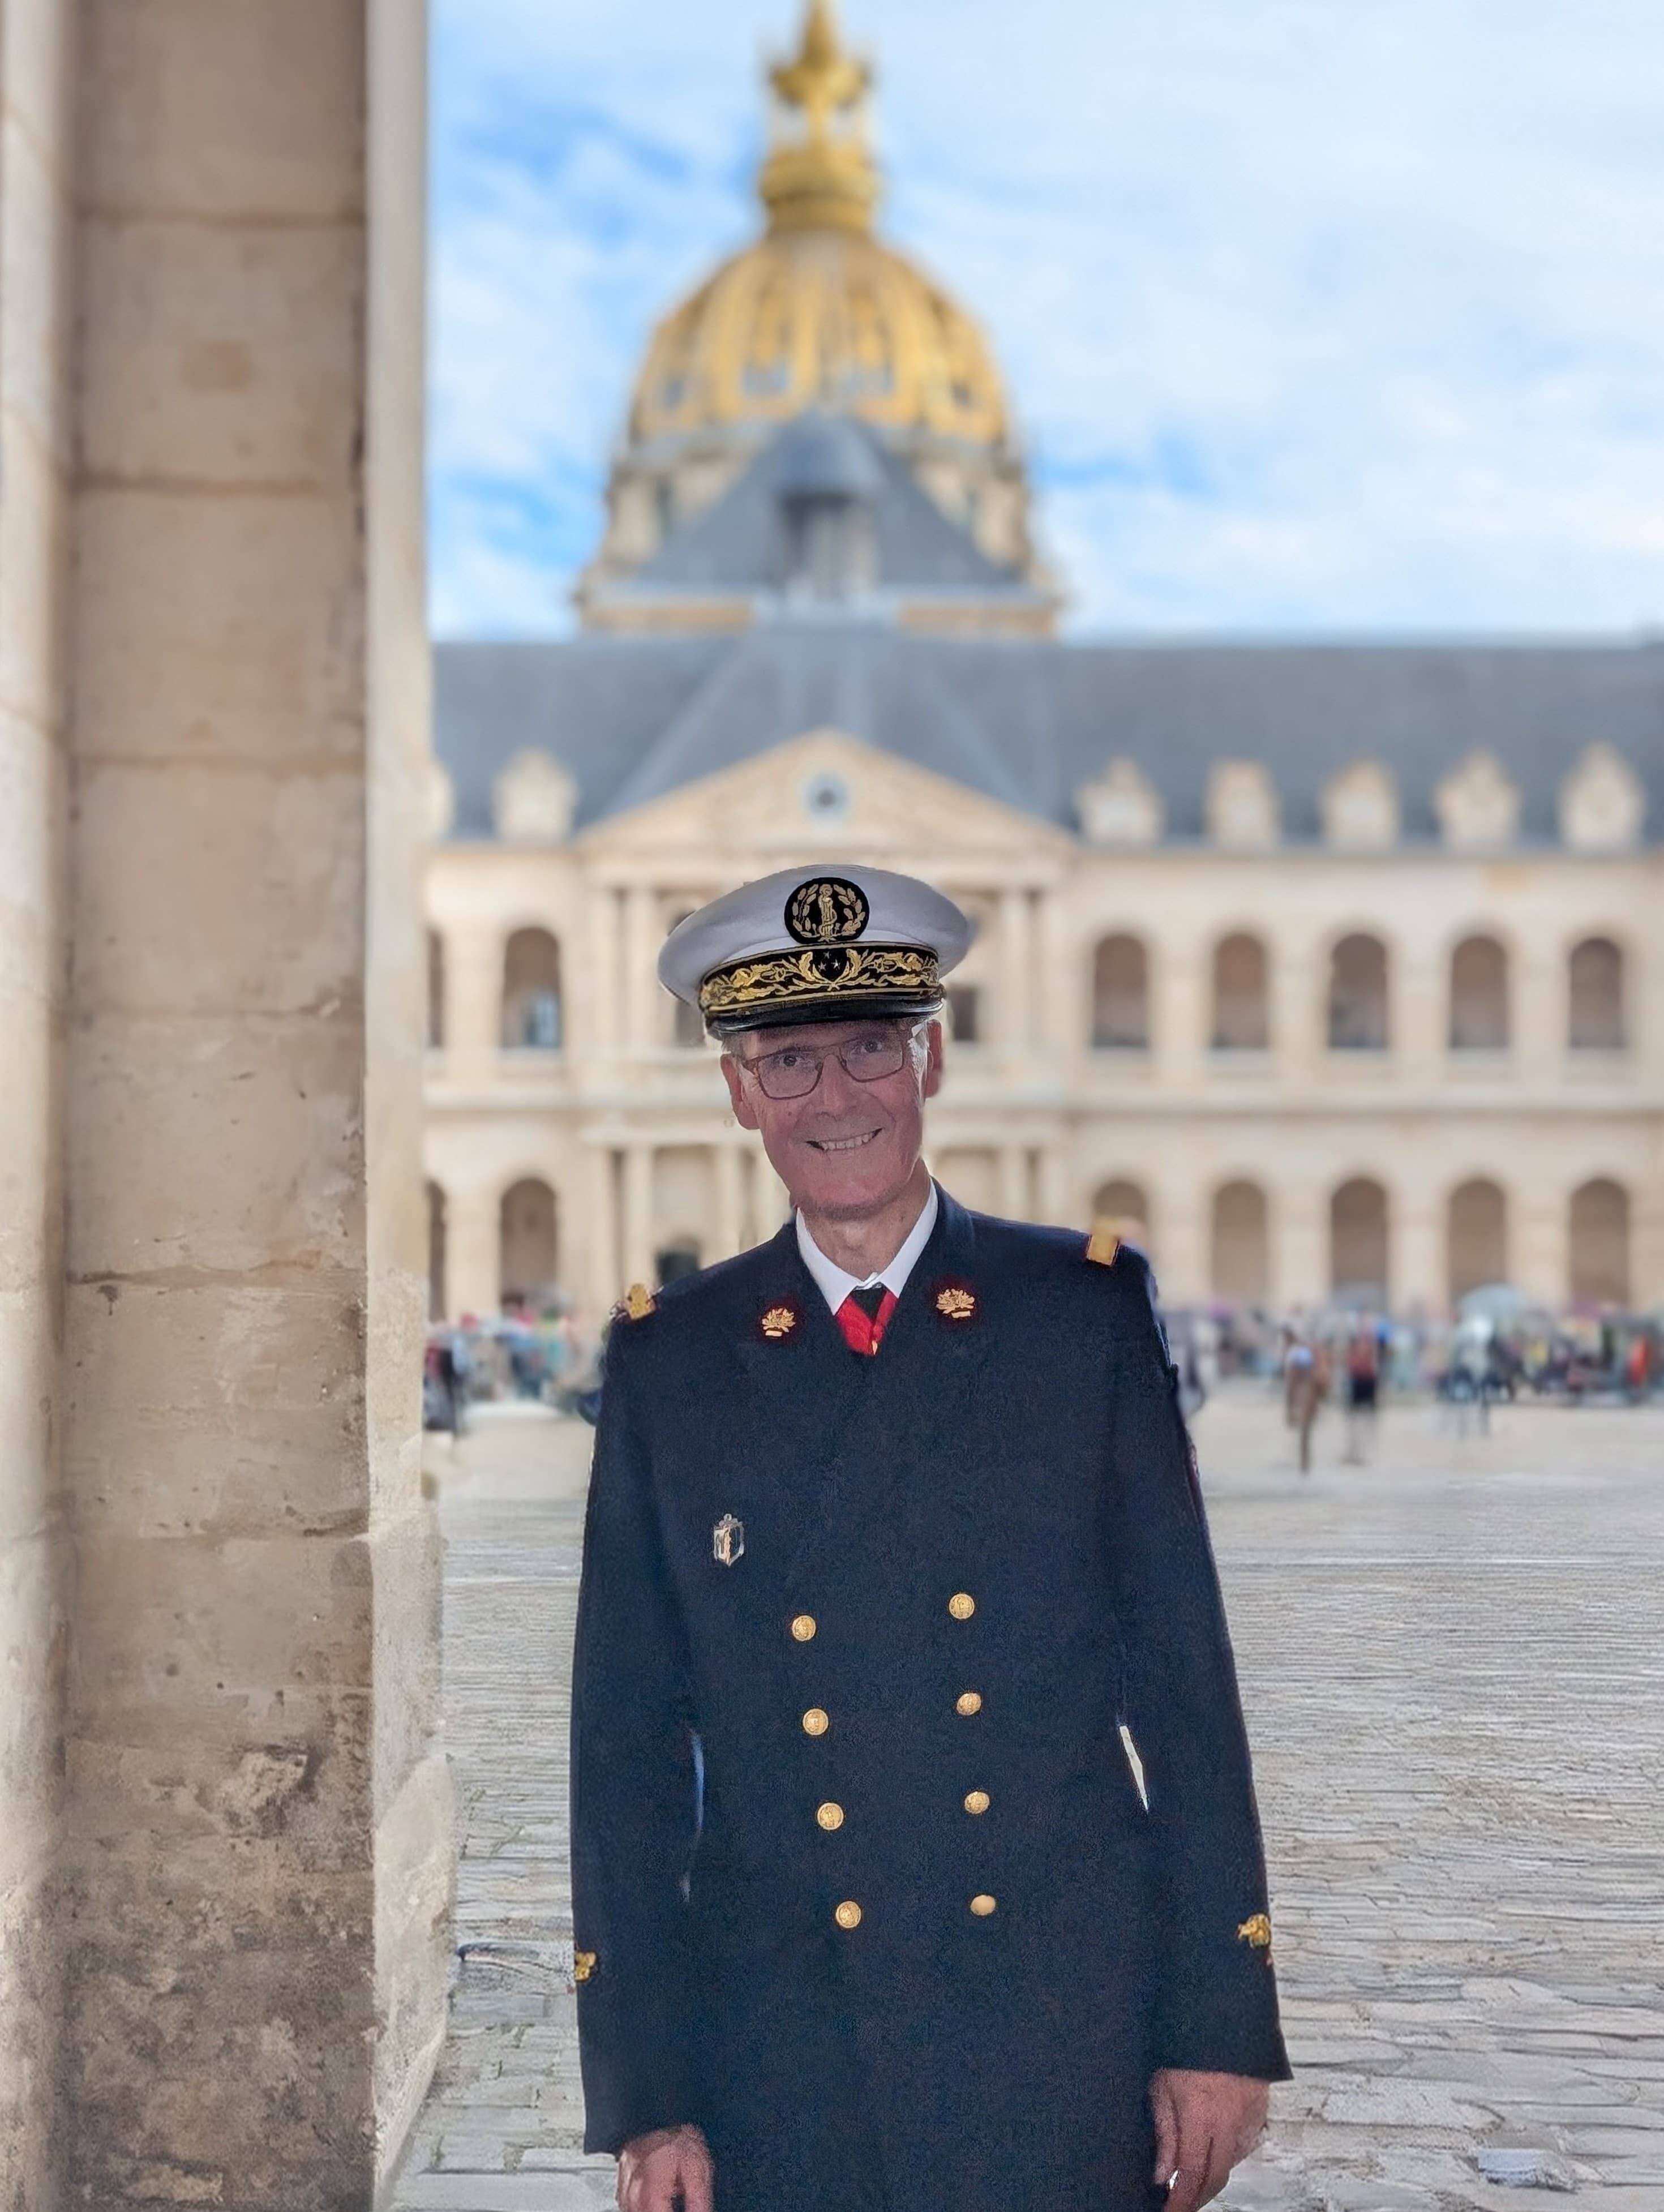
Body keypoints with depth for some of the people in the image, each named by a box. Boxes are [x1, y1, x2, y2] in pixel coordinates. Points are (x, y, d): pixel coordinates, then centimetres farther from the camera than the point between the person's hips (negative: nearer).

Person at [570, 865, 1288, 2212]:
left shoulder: (1088, 1310, 0)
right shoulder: (667, 1363, 2)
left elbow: (1185, 1682, 0)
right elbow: (629, 1747, 2)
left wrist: (1221, 2024, -3)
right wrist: (644, 2096, -2)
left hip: (1073, 2047, 0)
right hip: (781, 2069, 1)